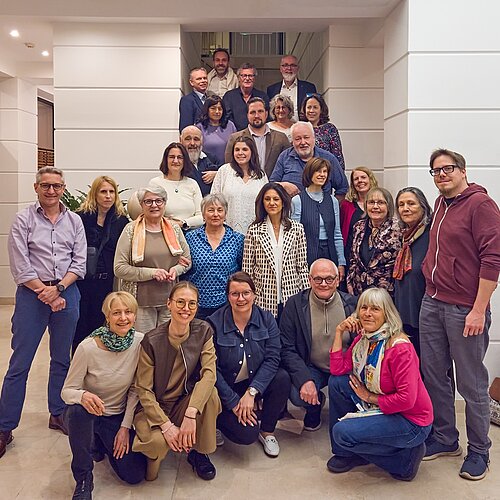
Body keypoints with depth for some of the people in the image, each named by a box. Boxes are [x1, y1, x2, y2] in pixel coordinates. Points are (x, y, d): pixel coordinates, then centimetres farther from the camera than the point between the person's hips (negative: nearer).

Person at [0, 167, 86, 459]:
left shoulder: (74, 221, 7)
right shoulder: (24, 220, -1)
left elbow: (79, 263, 2)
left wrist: (58, 288, -11)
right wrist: (45, 292, -12)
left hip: (66, 293, 3)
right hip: (32, 294, -3)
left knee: (62, 360, 12)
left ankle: (58, 414, 28)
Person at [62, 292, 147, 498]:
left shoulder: (140, 342, -15)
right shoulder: (88, 347, -23)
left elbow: (136, 389, -5)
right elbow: (67, 391, -16)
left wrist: (125, 427, -7)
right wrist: (83, 396, -39)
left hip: (119, 416, 3)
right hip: (86, 415, -2)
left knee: (135, 475, -9)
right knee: (78, 409, -38)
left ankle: (103, 444, 25)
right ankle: (83, 481, -13)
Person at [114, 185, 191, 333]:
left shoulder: (174, 229, 9)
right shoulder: (131, 230, -3)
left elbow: (187, 259, 17)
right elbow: (119, 268, -7)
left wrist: (176, 269, -6)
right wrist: (151, 273, -14)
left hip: (170, 300, 4)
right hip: (141, 302, -3)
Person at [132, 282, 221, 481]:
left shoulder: (203, 331, -10)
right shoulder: (152, 341, -16)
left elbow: (209, 373, -23)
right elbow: (143, 390, -13)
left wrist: (191, 414, -35)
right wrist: (166, 425, -24)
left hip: (187, 402, 3)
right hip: (155, 407, -2)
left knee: (210, 392, -30)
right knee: (159, 441, -34)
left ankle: (199, 452, -5)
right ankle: (154, 452, 7)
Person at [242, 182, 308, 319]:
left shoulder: (297, 228, 4)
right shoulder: (254, 230, 1)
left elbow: (302, 266, 5)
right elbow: (247, 268, 3)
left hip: (291, 297, 1)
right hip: (264, 299, -1)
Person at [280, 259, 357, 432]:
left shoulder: (351, 303, -4)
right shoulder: (295, 304, -8)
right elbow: (287, 349, -9)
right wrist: (305, 379, -23)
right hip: (311, 368, -1)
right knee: (297, 395, -28)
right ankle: (315, 404, 12)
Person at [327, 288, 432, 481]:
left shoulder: (400, 347, -25)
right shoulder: (363, 339, 0)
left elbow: (406, 399, -28)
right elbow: (337, 369, -4)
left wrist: (370, 397, -15)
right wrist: (339, 331, -8)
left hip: (411, 420, -8)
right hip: (379, 408, 8)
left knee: (343, 432, -20)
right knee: (336, 382, -5)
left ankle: (406, 456, 0)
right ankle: (346, 453, 11)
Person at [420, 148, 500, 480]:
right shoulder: (441, 203, 13)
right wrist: (431, 277, 14)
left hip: (464, 311, -7)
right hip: (432, 303, 7)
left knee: (472, 384, 5)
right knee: (434, 376, 13)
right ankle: (445, 439, 29)